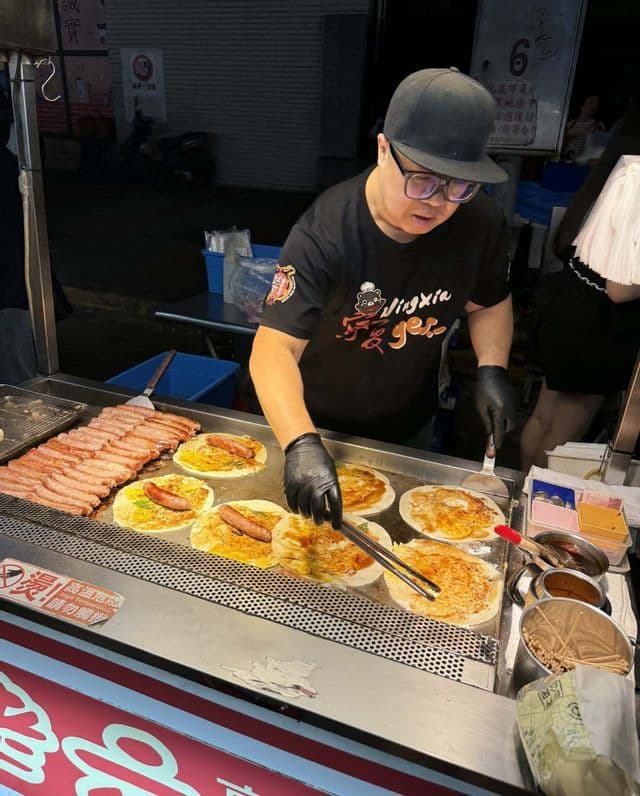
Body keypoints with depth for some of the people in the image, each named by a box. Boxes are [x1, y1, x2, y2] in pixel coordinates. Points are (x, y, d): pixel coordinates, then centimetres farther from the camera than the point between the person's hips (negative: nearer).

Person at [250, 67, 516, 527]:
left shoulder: (481, 222, -16)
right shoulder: (325, 234, -31)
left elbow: (489, 302, 3)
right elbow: (274, 349, -39)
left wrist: (492, 369, -15)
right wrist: (302, 446, -54)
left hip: (409, 428, 4)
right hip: (317, 425, -3)